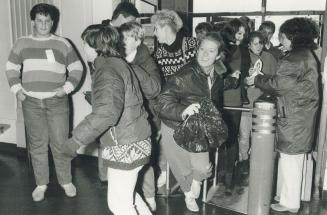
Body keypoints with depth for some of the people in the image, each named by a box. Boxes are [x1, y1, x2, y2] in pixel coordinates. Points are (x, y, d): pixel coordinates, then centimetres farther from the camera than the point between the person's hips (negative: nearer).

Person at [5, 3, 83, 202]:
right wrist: (17, 89, 2)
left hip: (57, 102, -2)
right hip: (31, 102, 2)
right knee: (37, 145, 8)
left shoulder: (62, 44, 3)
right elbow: (11, 68, 16)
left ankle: (66, 181, 18)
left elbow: (77, 68, 6)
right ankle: (41, 184, 21)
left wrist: (67, 88, -6)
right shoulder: (22, 43, 9)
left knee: (60, 144, 1)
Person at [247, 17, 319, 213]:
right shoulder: (307, 54, 14)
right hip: (301, 115, 10)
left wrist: (257, 79, -5)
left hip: (295, 118, -10)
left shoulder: (296, 58, -17)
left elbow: (279, 83, -19)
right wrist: (261, 80, 12)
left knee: (290, 158, 0)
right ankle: (284, 194, 28)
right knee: (288, 157, 17)